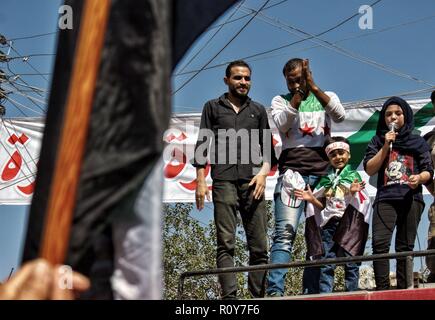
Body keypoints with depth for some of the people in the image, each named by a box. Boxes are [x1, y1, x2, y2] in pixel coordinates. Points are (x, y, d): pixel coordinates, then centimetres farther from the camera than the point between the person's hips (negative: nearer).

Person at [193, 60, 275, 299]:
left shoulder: (258, 110, 21)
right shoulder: (213, 107, 15)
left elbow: (267, 147, 19)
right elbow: (202, 145, 10)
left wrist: (264, 171, 1)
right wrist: (200, 181, 1)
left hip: (253, 182, 2)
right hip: (224, 182, -2)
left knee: (259, 246, -4)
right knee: (226, 244, -7)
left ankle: (259, 296, -1)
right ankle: (229, 297, -9)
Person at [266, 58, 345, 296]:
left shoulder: (326, 97, 17)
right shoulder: (280, 100, 15)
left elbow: (339, 115, -5)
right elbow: (282, 124, -6)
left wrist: (313, 86, -9)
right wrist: (298, 93, -8)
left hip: (323, 175, 2)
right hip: (292, 172, -2)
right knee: (285, 232, -17)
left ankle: (311, 292, 3)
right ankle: (275, 291, -23)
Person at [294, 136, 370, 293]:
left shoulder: (354, 176, 5)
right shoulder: (325, 179, 13)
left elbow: (359, 202, -2)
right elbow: (323, 206, 14)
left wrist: (354, 193, -21)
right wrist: (312, 199, -3)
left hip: (349, 223, -3)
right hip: (329, 224, 3)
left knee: (351, 263, -1)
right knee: (326, 264, 0)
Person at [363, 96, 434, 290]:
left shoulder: (418, 142, 15)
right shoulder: (378, 141, 15)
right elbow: (369, 169, 5)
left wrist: (419, 178, -13)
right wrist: (386, 146, -3)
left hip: (411, 199, 1)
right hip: (385, 198, 0)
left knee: (405, 247, -2)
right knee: (380, 244, -17)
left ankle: (403, 290, 0)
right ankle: (382, 290, -18)